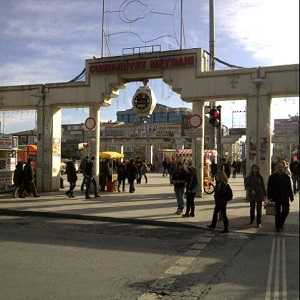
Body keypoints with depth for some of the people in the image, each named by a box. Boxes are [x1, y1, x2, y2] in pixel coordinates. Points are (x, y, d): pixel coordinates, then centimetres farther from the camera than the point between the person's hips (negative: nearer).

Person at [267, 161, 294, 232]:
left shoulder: (286, 177, 7)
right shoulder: (272, 177, -3)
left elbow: (289, 188, 11)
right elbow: (269, 188, -3)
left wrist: (291, 196, 8)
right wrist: (270, 197, -8)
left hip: (285, 198, 3)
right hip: (277, 198, -3)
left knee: (286, 211, 4)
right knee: (278, 212, 4)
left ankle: (281, 223, 27)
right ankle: (277, 226, 17)